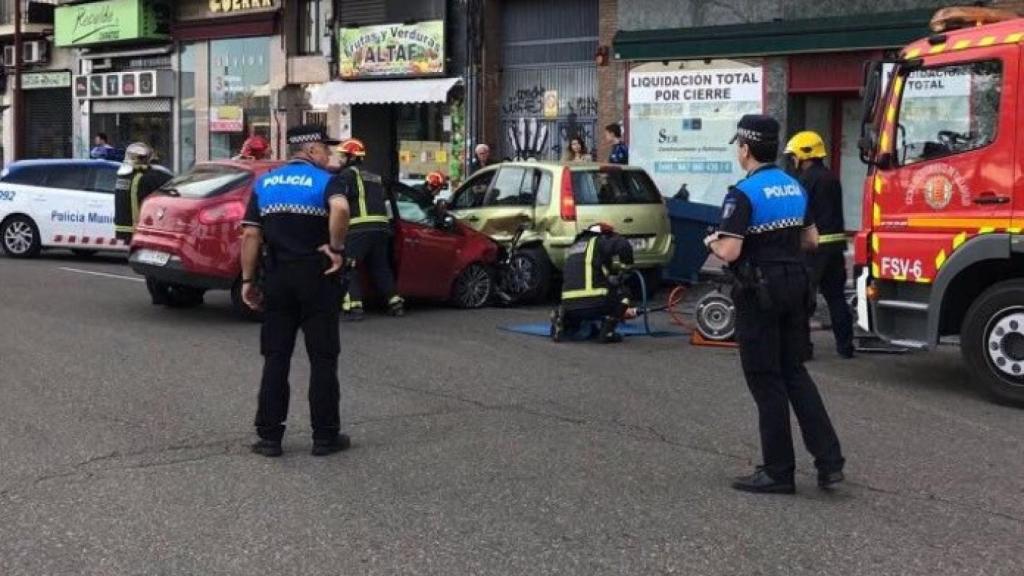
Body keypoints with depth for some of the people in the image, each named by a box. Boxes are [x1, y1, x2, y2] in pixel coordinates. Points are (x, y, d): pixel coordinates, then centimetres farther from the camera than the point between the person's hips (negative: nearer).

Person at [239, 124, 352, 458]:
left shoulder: (264, 183, 9)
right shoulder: (326, 181, -5)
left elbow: (250, 235, 2)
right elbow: (340, 209, -29)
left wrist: (248, 280, 5)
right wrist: (337, 248, -17)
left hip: (277, 279, 4)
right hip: (316, 278, -4)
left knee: (275, 358, 10)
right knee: (322, 359, 5)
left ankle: (269, 436, 10)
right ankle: (325, 437, 10)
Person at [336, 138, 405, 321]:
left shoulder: (348, 174, 1)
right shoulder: (375, 177, 26)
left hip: (360, 228, -7)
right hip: (381, 228, 7)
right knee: (380, 267, 18)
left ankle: (354, 306, -15)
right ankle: (395, 303, 14)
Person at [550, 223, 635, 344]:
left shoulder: (574, 247, 30)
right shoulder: (599, 243, 8)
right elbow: (623, 245, -12)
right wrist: (627, 265, 9)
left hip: (569, 306, 7)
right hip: (594, 304, -6)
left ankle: (562, 318, 4)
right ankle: (607, 331, 7)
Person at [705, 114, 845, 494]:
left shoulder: (744, 193, -16)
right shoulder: (794, 187, 9)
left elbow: (729, 252, -22)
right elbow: (810, 239, 16)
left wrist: (712, 242, -2)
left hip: (759, 292, -7)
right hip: (794, 285, 7)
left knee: (766, 380, 1)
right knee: (794, 372, 15)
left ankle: (779, 471, 8)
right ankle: (829, 460, 9)